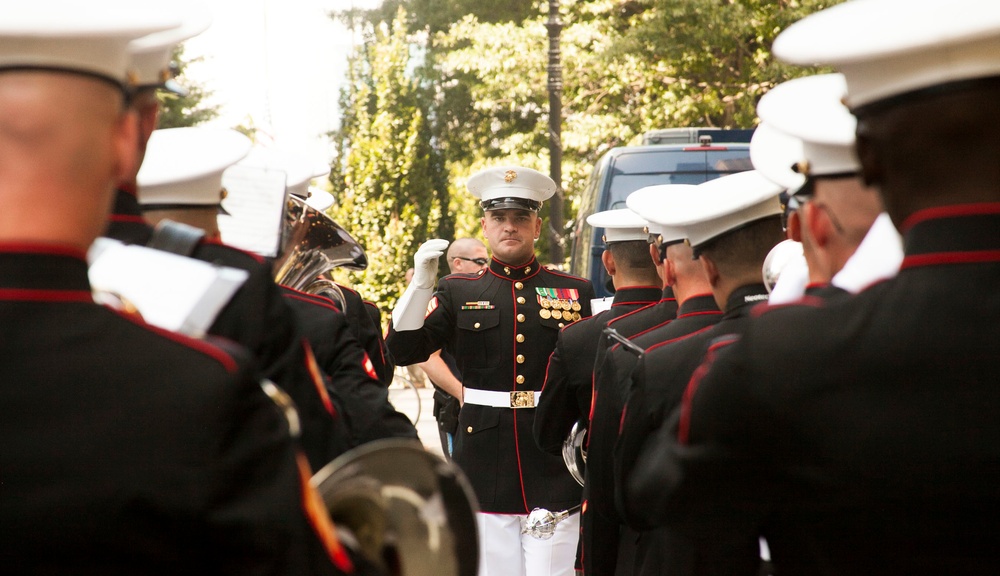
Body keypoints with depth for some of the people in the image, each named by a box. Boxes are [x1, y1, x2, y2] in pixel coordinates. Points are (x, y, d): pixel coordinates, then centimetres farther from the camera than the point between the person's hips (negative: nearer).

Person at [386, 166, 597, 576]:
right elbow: (403, 350, -2)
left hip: (554, 469, -1)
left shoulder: (576, 292, 8)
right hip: (486, 471, 1)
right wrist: (421, 280, -12)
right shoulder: (458, 293, 9)